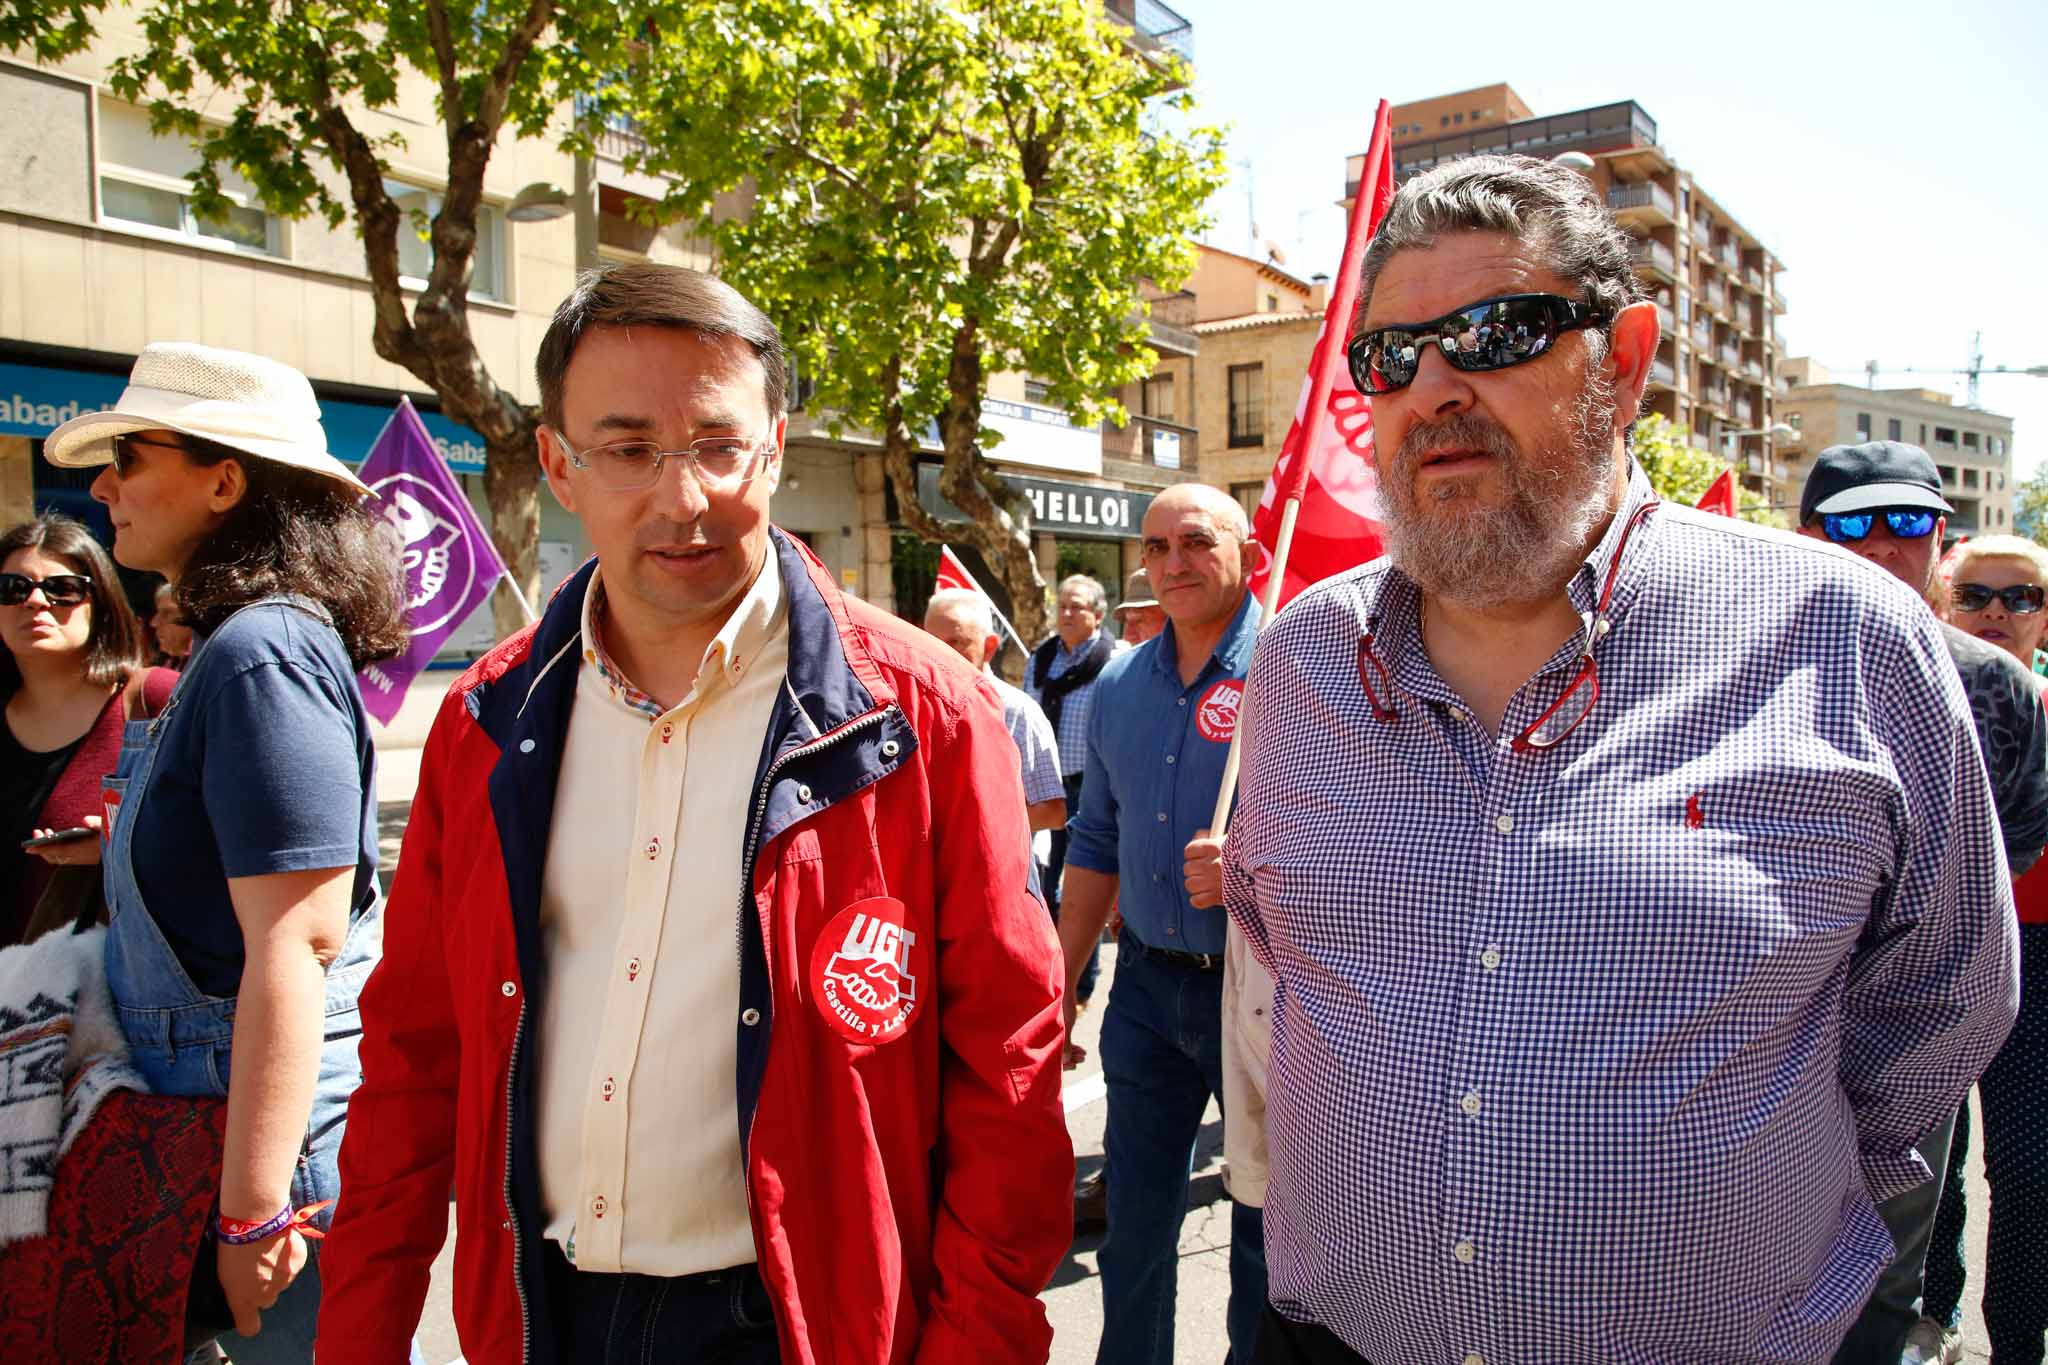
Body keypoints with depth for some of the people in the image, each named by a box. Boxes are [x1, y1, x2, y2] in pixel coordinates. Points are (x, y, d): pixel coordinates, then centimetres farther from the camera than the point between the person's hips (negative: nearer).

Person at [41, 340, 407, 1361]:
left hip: (279, 1112, -10)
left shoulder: (260, 655, -20)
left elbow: (296, 943, -26)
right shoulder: (229, 648, 11)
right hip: (209, 1095, 10)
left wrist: (254, 1210, -23)